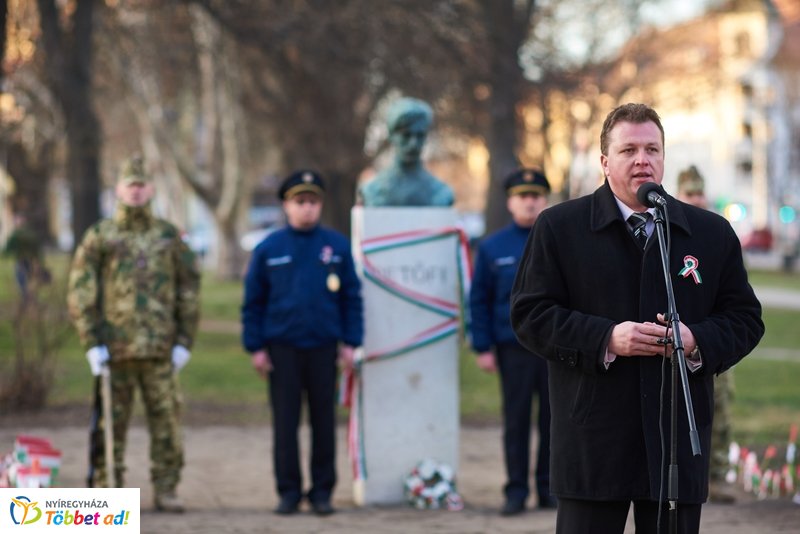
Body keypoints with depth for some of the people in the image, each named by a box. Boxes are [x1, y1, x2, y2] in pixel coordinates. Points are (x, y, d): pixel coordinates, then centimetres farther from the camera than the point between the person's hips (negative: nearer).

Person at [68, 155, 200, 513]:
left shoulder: (169, 237, 8)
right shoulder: (99, 237, 4)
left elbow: (189, 290, 9)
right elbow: (80, 292, 1)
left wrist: (184, 342, 2)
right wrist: (91, 343, -6)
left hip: (160, 350, 1)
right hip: (114, 349, -1)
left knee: (166, 421, 1)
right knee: (110, 425, 2)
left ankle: (166, 491, 8)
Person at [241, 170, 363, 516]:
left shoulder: (337, 246, 3)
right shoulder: (269, 249, 2)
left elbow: (352, 298, 6)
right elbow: (252, 302, 4)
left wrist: (350, 342, -1)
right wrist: (255, 347, -1)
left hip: (323, 347, 0)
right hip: (282, 348, 0)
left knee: (323, 420, 4)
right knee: (285, 422, 2)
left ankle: (322, 491, 10)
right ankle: (288, 491, 8)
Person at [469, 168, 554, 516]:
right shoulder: (492, 248, 6)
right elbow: (479, 301, 5)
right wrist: (483, 348, -1)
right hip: (513, 348, 0)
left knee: (554, 421, 3)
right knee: (516, 422, 2)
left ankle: (550, 488, 12)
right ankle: (516, 491, 7)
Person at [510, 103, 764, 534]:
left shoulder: (713, 234, 11)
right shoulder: (559, 227, 3)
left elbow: (745, 319, 11)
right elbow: (530, 315, -2)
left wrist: (697, 340, -10)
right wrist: (605, 339, -15)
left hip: (679, 442, 3)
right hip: (592, 445, -2)